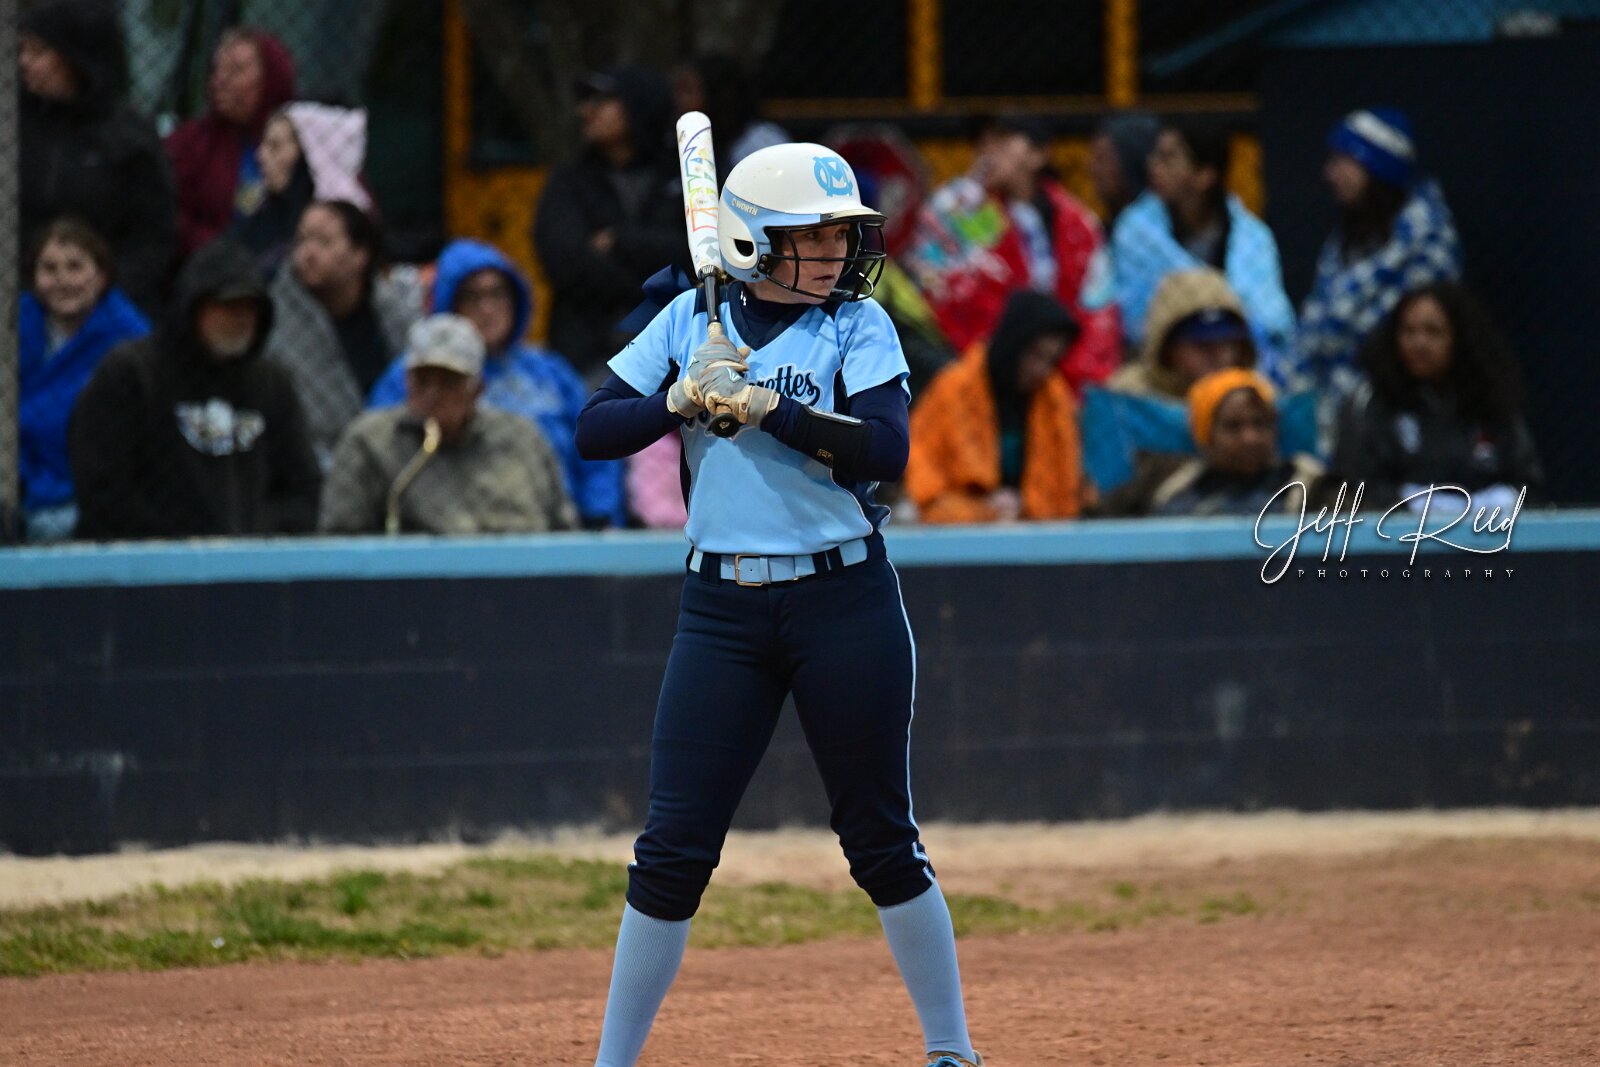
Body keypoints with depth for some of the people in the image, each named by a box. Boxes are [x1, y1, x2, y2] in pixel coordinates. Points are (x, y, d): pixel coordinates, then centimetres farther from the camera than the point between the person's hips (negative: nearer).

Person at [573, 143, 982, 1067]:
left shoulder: (857, 325, -1)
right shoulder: (693, 321, 6)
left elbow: (887, 449, -15)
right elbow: (594, 431, 2)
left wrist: (760, 403, -20)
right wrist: (684, 399, -14)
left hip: (844, 601, -1)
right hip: (722, 609, 2)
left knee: (882, 840, 4)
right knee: (674, 847, -1)